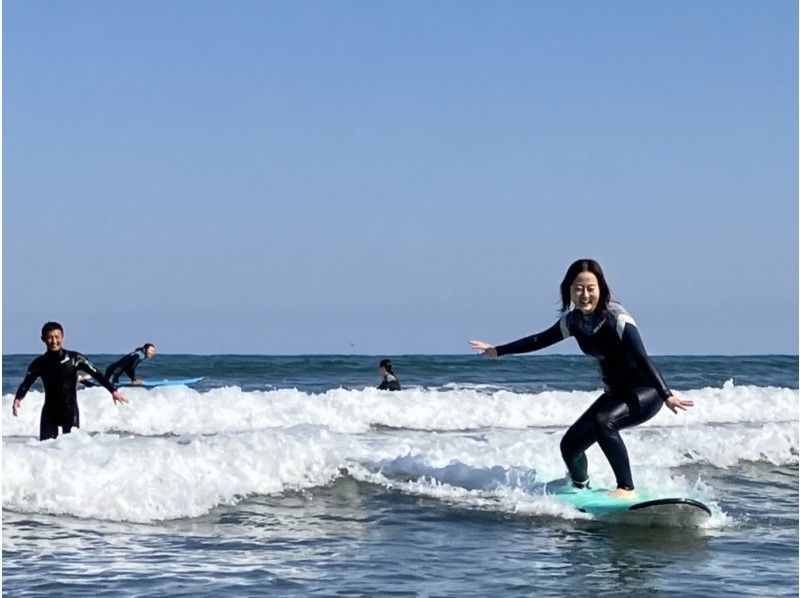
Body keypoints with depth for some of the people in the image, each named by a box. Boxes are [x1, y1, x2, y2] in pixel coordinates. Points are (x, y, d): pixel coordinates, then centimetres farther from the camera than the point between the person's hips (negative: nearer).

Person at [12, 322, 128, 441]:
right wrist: (18, 399, -29)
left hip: (70, 411, -2)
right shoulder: (39, 363, -2)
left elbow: (97, 374, -8)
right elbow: (26, 383, -10)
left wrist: (113, 390, -18)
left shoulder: (74, 358, -7)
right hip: (49, 412, 2)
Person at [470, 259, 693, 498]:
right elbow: (541, 340, 15)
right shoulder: (573, 320, -1)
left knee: (602, 422, -33)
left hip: (647, 391, -8)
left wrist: (667, 395, -41)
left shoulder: (616, 318, -22)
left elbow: (642, 358, -31)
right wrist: (497, 351, 21)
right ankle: (581, 487, 35)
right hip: (616, 393, 8)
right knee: (570, 445, 4)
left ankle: (627, 489, -25)